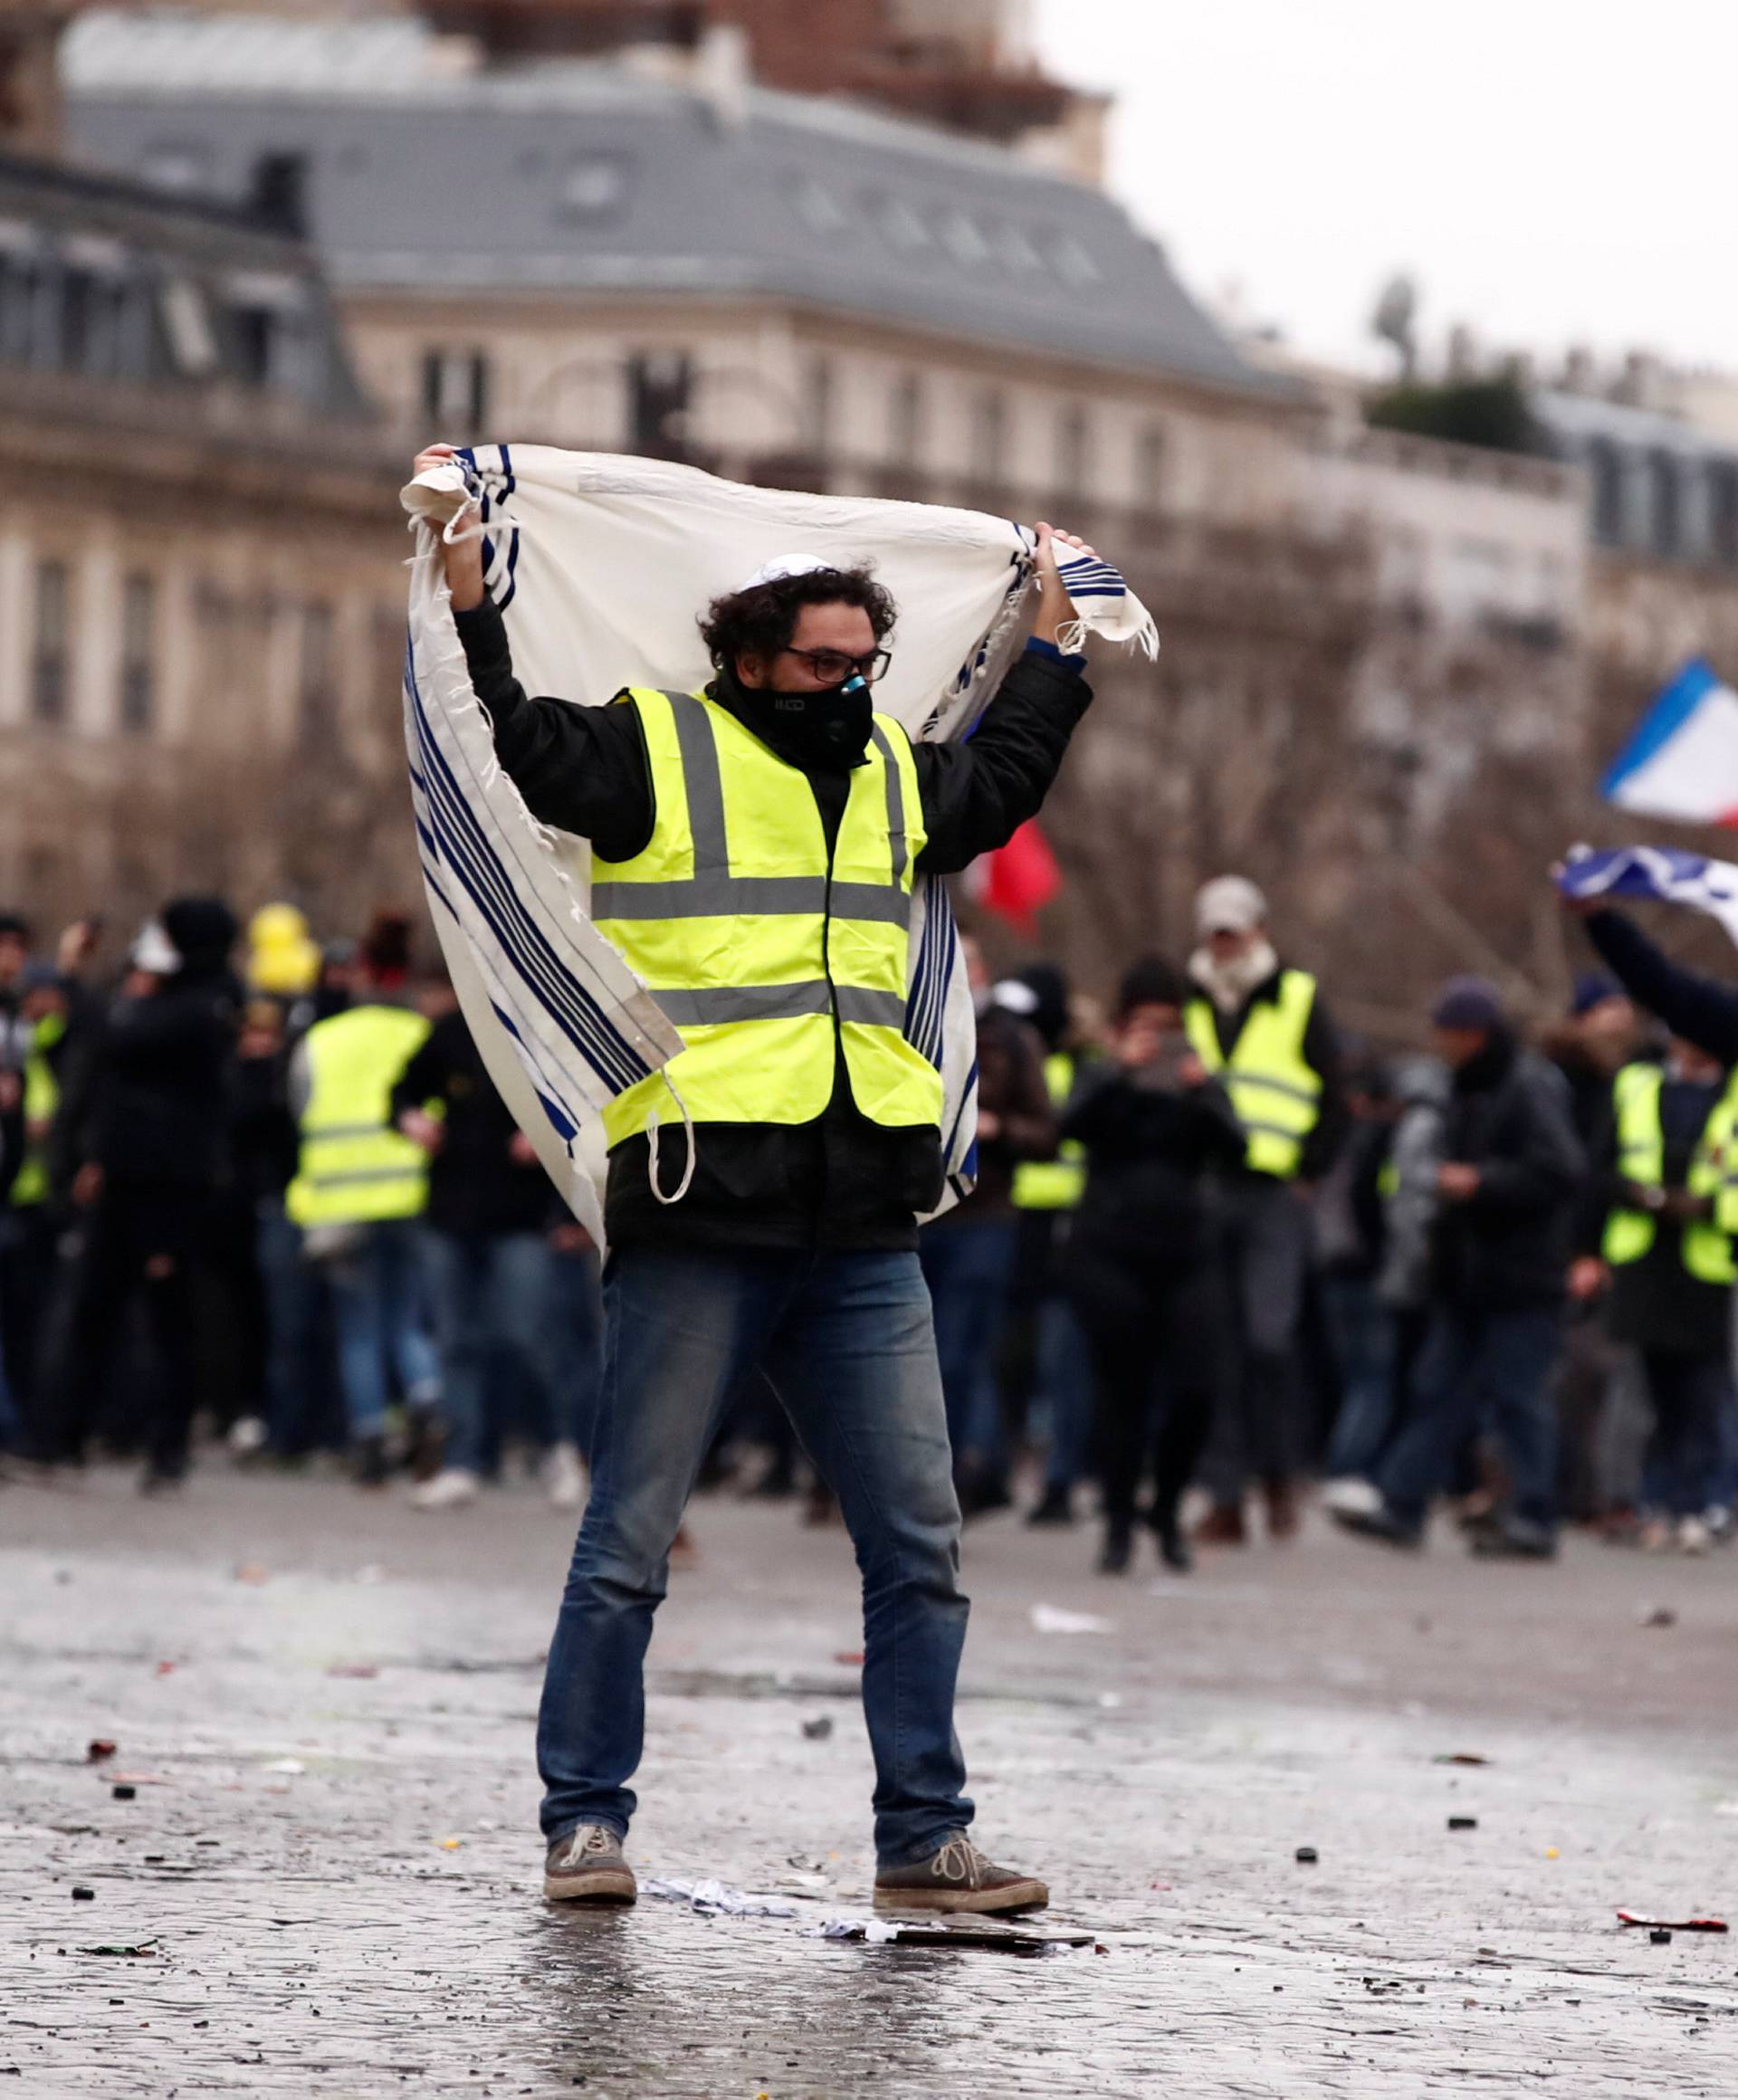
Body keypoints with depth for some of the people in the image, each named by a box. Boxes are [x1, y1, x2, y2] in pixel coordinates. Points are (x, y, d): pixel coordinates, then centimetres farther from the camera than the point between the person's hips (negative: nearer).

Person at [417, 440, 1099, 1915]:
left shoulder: (897, 776, 20)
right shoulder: (653, 751, 1)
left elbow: (1003, 782, 38)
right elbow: (508, 741, -9)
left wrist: (1053, 644, 40)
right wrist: (470, 596, -16)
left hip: (864, 1231, 6)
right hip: (697, 1211, -6)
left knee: (920, 1543, 3)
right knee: (633, 1538, -1)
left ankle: (924, 1837, 9)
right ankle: (587, 1820, 7)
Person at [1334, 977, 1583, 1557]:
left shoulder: (1531, 1089, -14)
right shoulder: (1468, 1087, 15)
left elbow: (1558, 1172, -21)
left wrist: (1480, 1181, -20)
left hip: (1520, 1276, -9)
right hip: (1467, 1272, 9)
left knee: (1518, 1396, -5)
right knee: (1439, 1389, 9)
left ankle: (1533, 1520, 1)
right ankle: (1401, 1505, 12)